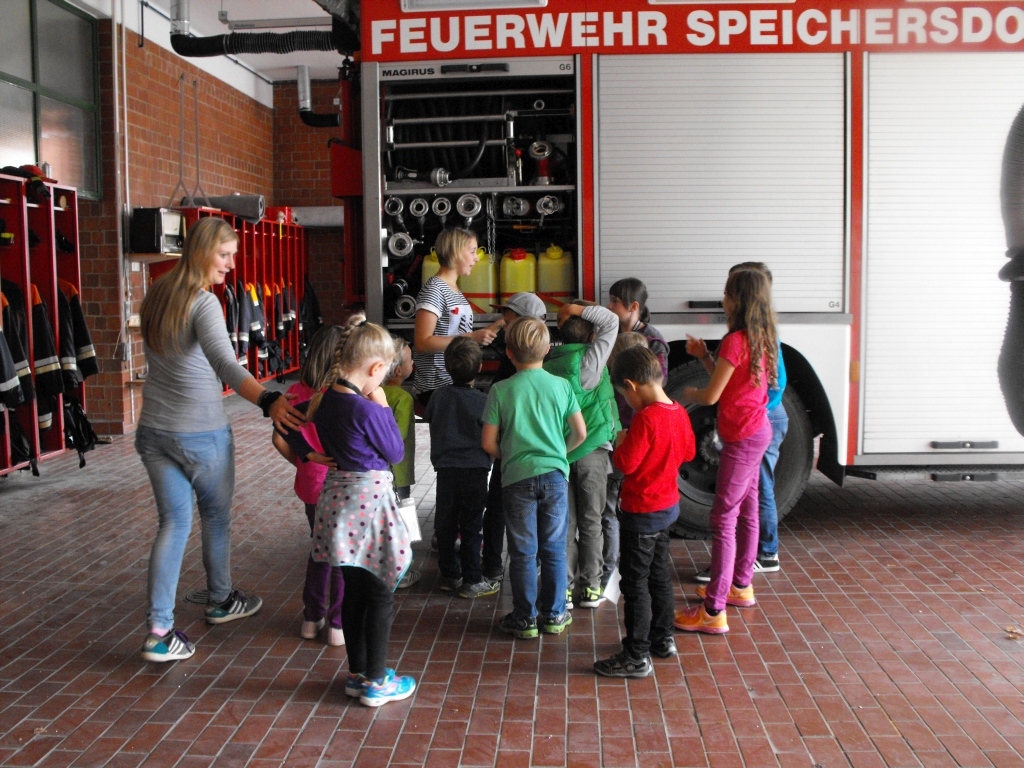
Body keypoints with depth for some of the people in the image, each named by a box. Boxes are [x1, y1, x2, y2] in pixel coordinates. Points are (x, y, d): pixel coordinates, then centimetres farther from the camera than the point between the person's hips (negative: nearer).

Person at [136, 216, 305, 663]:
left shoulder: (156, 297, 6)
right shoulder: (204, 303, -18)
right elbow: (225, 364, -35)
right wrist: (268, 401, -48)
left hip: (153, 430, 6)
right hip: (201, 434, -6)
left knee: (173, 522, 9)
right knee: (216, 516, 16)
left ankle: (159, 630, 3)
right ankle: (220, 601, 36)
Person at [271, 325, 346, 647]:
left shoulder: (297, 392, -4)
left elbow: (280, 440, -2)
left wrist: (301, 461, 12)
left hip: (311, 485, 5)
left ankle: (312, 619, 30)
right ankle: (338, 624, 15)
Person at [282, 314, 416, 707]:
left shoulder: (324, 399, 0)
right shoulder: (366, 409, -22)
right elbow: (395, 453, -9)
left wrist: (308, 455, 14)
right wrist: (383, 407, -5)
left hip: (338, 494, 8)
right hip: (370, 498, -8)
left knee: (354, 591, 17)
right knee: (380, 594, 6)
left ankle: (357, 673, 27)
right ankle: (375, 682, 14)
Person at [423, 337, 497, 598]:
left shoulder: (438, 396, -1)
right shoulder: (481, 400, -11)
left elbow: (428, 419, 11)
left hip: (445, 470, 3)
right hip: (474, 469, -3)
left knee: (445, 524, 13)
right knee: (471, 527, 4)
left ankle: (449, 575, 22)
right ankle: (471, 581, 9)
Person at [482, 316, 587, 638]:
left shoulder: (500, 391, -6)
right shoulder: (561, 386, -1)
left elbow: (488, 442, -5)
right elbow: (580, 433, 3)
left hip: (517, 477, -1)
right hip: (555, 475, 1)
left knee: (523, 552, 7)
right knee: (554, 550, 11)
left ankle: (524, 618, 15)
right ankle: (554, 615, 19)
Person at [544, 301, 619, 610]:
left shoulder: (548, 365, 1)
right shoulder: (589, 360, -9)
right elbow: (611, 321, 0)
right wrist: (576, 309, 3)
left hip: (557, 452, 3)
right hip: (592, 451, -3)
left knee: (564, 523, 8)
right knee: (591, 522, 7)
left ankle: (563, 587, 9)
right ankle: (591, 587, 12)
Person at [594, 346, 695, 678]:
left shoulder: (645, 418, -25)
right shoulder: (679, 412, 1)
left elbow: (625, 463, -25)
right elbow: (688, 452, 14)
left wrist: (621, 442, -7)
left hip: (642, 511, -9)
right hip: (668, 505, 9)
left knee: (635, 584, 0)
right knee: (659, 575, 21)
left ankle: (637, 657, 6)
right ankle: (663, 639, 34)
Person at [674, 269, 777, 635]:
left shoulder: (735, 340, -20)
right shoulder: (761, 338, 8)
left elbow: (711, 396, -18)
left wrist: (688, 393, 2)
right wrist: (704, 356, 9)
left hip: (743, 437, -10)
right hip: (755, 430, 10)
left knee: (724, 519, -9)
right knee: (746, 510, 20)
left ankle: (713, 612, -8)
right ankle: (741, 586, 36)